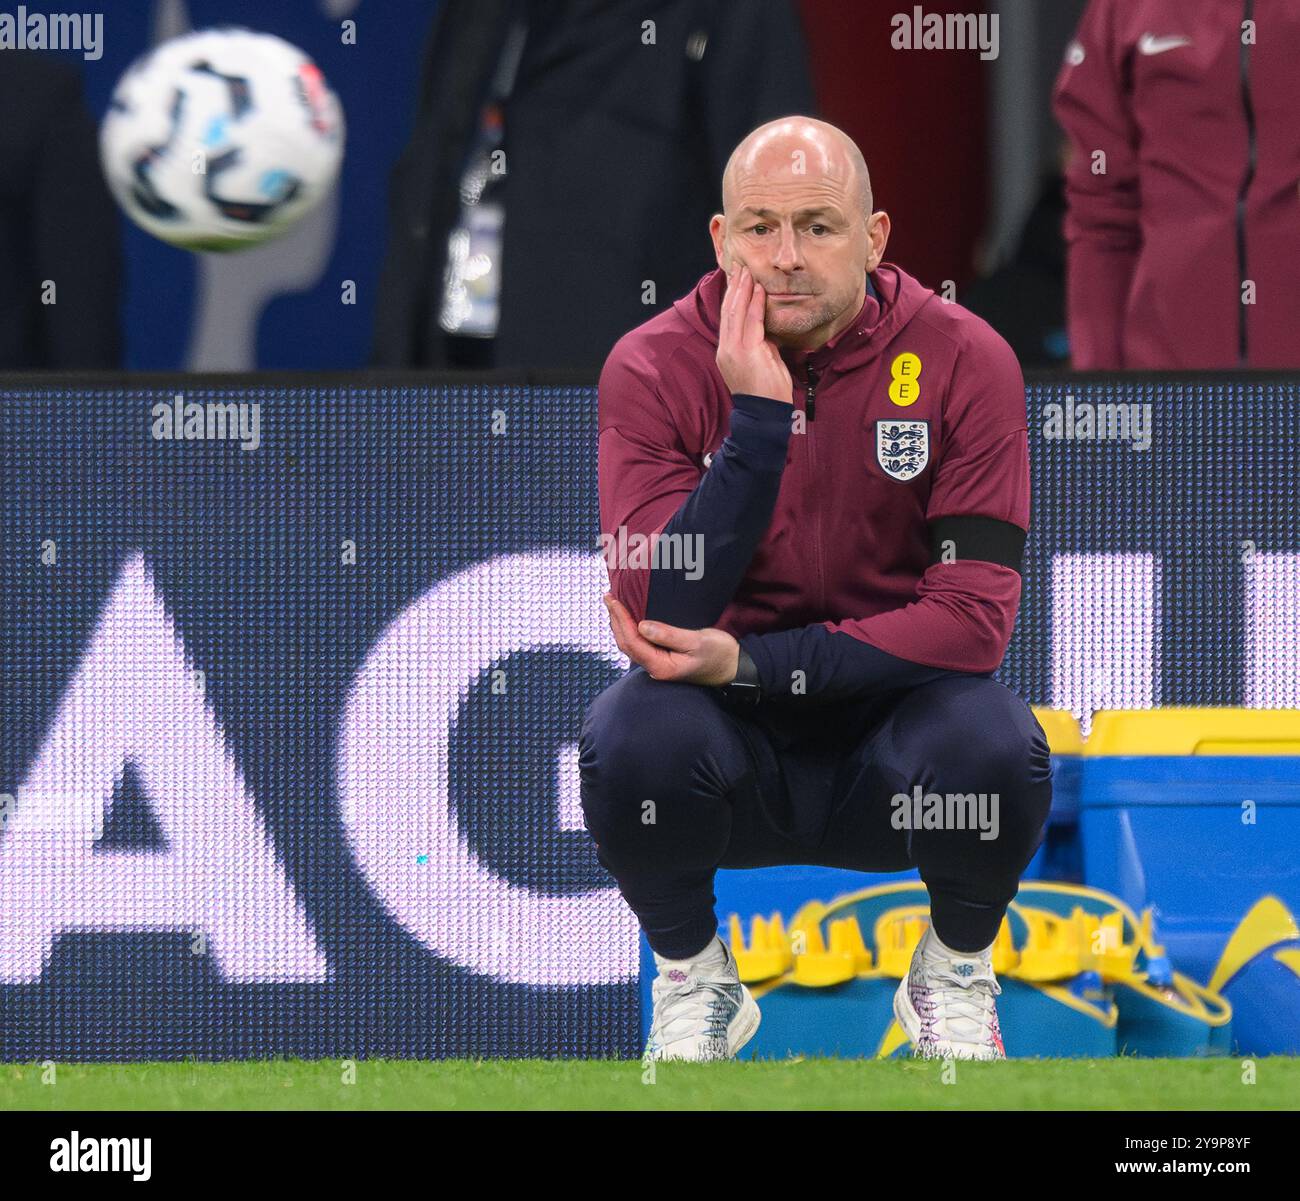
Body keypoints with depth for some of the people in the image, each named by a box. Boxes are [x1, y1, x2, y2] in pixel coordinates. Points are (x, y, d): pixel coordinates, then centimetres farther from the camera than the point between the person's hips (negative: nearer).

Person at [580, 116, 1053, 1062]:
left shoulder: (963, 362, -10)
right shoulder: (653, 369, -10)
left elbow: (976, 614, -16)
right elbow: (661, 614, -21)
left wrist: (753, 662, -24)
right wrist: (758, 417, -30)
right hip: (733, 748, 0)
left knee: (995, 744, -32)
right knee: (631, 737, -32)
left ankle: (955, 979, 1)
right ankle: (693, 983, -1)